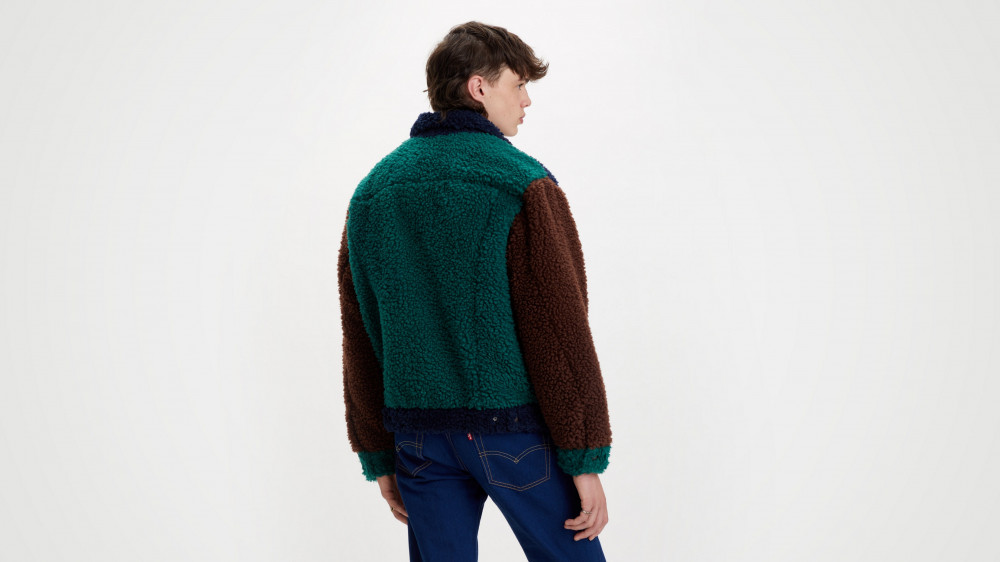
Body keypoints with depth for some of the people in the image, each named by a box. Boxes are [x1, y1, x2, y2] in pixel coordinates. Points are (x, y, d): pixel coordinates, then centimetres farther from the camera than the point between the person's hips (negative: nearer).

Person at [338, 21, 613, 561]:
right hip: (515, 429, -5)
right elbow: (560, 330, -14)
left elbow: (359, 343, 9)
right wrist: (585, 460, -9)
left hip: (418, 435, 5)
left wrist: (379, 456, 15)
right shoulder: (522, 184, -10)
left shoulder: (371, 193, 7)